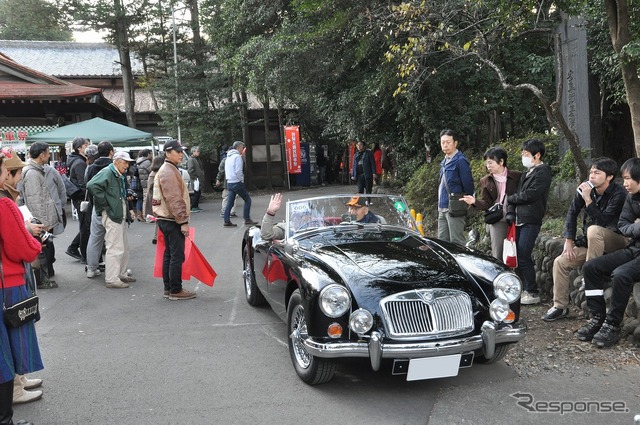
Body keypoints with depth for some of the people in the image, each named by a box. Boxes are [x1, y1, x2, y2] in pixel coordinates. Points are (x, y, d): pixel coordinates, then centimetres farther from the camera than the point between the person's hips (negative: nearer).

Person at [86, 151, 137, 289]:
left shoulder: (121, 176, 19)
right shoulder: (107, 172, -12)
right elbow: (92, 185, -25)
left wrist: (126, 197, 13)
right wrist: (104, 204, -20)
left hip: (120, 214, 11)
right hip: (111, 215, -10)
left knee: (124, 246, 17)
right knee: (115, 248, -9)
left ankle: (122, 274, 29)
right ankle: (112, 279, -3)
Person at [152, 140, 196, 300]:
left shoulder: (169, 170, 19)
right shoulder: (168, 172, -15)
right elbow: (173, 199, -22)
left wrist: (182, 219, 23)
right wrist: (183, 221, -22)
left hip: (166, 219, 11)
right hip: (172, 221, -11)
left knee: (169, 254, 13)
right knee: (177, 256, -7)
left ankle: (168, 289, 20)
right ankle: (175, 291, -2)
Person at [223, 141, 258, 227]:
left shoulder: (228, 157, 16)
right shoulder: (237, 156, -11)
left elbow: (226, 171, 18)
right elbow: (238, 171, -19)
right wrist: (242, 181, -8)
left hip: (229, 183, 8)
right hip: (237, 182, -8)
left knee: (230, 202, 9)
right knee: (247, 200, 1)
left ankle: (227, 221, 6)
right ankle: (247, 220, 0)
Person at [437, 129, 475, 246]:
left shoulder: (460, 161, -11)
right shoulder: (444, 162, 17)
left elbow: (468, 184, -12)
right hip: (442, 209, 9)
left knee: (456, 243, -6)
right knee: (442, 241, 12)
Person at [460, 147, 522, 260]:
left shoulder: (517, 176, 1)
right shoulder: (486, 181, 7)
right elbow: (486, 204, 6)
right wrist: (475, 201, -14)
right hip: (497, 222, 1)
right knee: (498, 256, -4)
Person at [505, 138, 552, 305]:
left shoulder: (543, 172, -7)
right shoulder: (527, 173, 19)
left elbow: (530, 194, -16)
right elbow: (517, 194, 16)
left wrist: (510, 198, -2)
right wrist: (510, 212, 1)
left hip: (531, 221, -8)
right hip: (519, 220, 8)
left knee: (523, 257, -9)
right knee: (516, 256, 8)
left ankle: (533, 293, 1)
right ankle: (525, 289, 18)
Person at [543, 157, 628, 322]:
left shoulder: (619, 194, -20)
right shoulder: (586, 188, -4)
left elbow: (602, 222, -29)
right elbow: (572, 212, 1)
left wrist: (588, 199, -33)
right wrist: (569, 241, -5)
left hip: (616, 240, -6)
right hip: (591, 242, 6)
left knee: (594, 230, -37)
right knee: (560, 262, -8)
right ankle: (560, 306, 1)